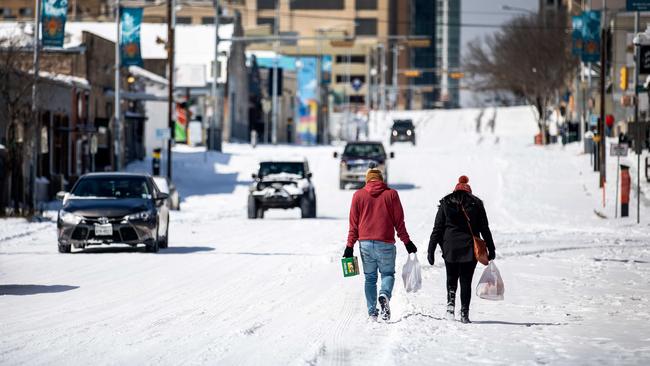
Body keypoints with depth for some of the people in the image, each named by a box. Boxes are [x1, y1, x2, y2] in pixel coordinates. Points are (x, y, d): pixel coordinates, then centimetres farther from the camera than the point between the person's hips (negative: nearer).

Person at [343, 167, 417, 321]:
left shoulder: (358, 195, 6)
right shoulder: (391, 194, 2)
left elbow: (353, 223, 6)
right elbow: (399, 221, 3)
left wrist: (350, 246, 9)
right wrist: (407, 242, 10)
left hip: (365, 243, 1)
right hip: (385, 243, -1)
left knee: (370, 277, 11)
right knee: (388, 274, 9)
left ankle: (372, 312, 6)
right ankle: (385, 295, -22)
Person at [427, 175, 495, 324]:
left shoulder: (446, 203, 4)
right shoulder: (476, 204, 4)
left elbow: (437, 229, 2)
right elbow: (484, 229, 3)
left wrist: (431, 250, 3)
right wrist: (491, 249, 9)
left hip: (450, 248, 0)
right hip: (470, 249, 0)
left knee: (451, 278, 18)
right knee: (466, 281, 5)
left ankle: (451, 302, -3)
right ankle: (464, 313, 0)